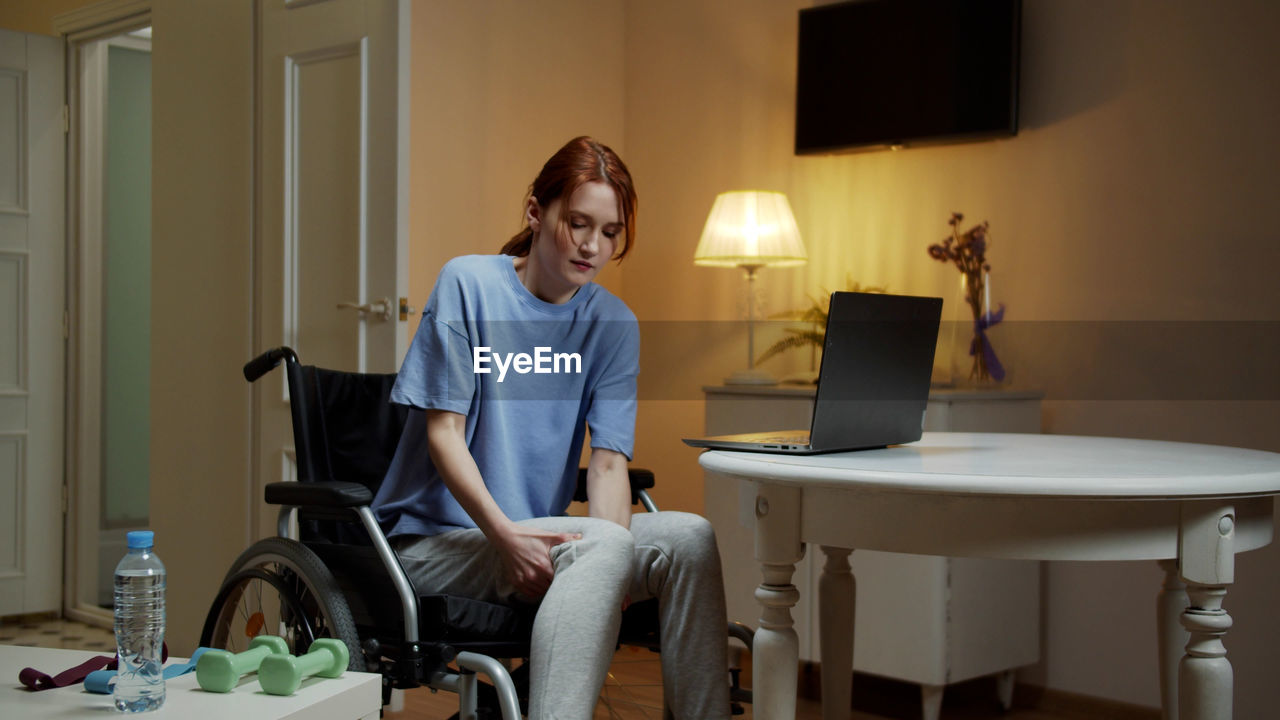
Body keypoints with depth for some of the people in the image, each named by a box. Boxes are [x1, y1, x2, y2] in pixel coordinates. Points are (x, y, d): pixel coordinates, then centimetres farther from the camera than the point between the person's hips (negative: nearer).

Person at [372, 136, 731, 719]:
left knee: (689, 538, -19)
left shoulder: (612, 323, 6)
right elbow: (444, 430, -9)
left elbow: (608, 461, -4)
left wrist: (608, 571, -23)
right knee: (607, 545, -30)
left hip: (537, 532, 5)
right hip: (436, 537, -4)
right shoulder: (468, 283, -5)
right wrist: (505, 532, -24)